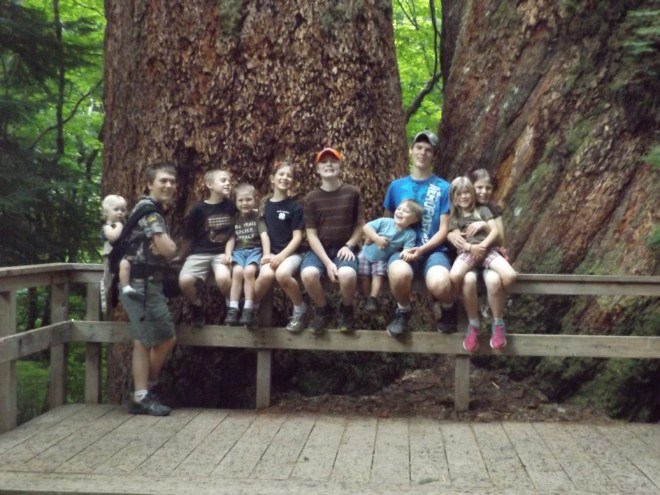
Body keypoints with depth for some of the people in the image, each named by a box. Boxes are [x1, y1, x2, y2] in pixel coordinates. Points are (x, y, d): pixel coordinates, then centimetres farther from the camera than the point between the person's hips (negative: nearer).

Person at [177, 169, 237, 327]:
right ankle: (197, 307, 3)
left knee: (223, 278, -33)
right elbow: (188, 237, 7)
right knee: (184, 280, -28)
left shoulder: (232, 206, 3)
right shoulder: (199, 209, -2)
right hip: (199, 253, 0)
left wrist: (229, 253, -4)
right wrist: (181, 256, 13)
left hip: (222, 253, 0)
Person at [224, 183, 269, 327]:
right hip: (239, 251, 2)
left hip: (255, 250, -2)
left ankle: (248, 309, -28)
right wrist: (228, 254, -8)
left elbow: (264, 236, -6)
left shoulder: (258, 217, 5)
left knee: (249, 271, -33)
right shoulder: (235, 219, 15)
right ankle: (233, 309, -27)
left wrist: (267, 255, -20)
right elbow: (231, 239, 12)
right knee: (237, 271, -30)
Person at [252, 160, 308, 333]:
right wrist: (266, 253, -7)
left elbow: (297, 237, -4)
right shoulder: (265, 206, 11)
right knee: (266, 274, -33)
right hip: (271, 253, 2)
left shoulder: (295, 207, 1)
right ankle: (251, 307, -6)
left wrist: (282, 256, -17)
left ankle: (301, 309, -11)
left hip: (291, 253, -2)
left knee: (282, 273, -36)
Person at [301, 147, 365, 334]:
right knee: (308, 274, -34)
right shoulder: (311, 198, 0)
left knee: (348, 275, -36)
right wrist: (327, 262, -16)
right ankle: (323, 310, 0)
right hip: (319, 249, 1)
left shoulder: (352, 193, 1)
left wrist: (349, 245, -10)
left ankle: (346, 310, 0)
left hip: (344, 249, -1)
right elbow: (311, 234, -3)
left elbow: (360, 224, 8)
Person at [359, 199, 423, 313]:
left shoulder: (410, 234, -16)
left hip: (382, 259, 0)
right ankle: (367, 298, 10)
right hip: (366, 253, 0)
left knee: (379, 275, -19)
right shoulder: (385, 222, -17)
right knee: (364, 275, -9)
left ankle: (373, 299, -4)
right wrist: (377, 238, -28)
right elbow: (366, 227, -17)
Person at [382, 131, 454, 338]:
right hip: (403, 249, 1)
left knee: (439, 283, -36)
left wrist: (422, 249, -14)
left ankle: (449, 310, 4)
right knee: (399, 273, -38)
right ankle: (403, 311, -3)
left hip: (433, 250, -1)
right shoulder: (396, 186, 11)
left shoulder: (444, 187, 5)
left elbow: (443, 230, 2)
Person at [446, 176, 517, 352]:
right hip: (467, 252, 0)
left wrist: (482, 245, -11)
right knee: (454, 276, -37)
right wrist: (471, 247, -15)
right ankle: (473, 324, -20)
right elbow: (457, 239, 6)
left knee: (510, 275, -32)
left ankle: (497, 320, -10)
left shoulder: (483, 210, 19)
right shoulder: (453, 216, 20)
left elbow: (495, 231, 6)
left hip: (488, 249, 0)